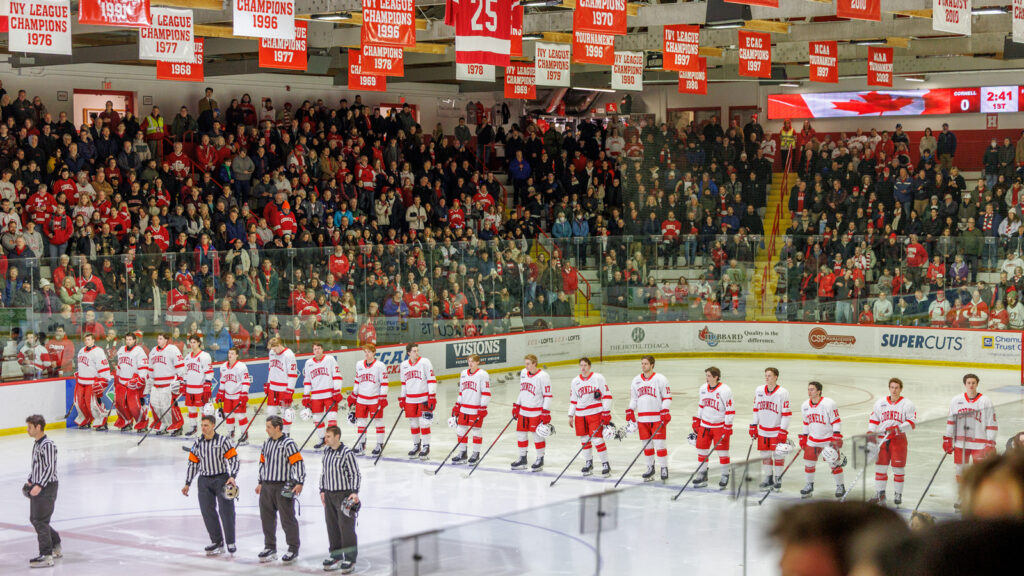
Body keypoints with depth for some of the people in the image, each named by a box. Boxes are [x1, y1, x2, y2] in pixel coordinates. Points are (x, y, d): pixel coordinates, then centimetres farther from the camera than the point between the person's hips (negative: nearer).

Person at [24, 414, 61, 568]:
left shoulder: (48, 445, -17)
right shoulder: (37, 444, 13)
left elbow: (50, 468, -20)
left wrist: (39, 485, -24)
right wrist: (30, 481, 15)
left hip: (47, 487, -10)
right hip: (37, 487, 10)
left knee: (40, 520, -11)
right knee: (34, 519, 15)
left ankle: (46, 556, -9)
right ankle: (56, 548, 28)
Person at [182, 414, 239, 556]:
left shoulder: (223, 441, -5)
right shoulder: (197, 443, 8)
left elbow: (233, 459, -6)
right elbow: (193, 464, 14)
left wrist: (232, 476, -19)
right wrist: (187, 484, 12)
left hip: (222, 478, -4)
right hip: (204, 481, 4)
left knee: (226, 510, -7)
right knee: (207, 511, 2)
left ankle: (230, 543, 0)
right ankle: (216, 542, 11)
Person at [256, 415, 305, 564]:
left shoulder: (288, 444, -12)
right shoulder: (267, 443, 12)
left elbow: (298, 463, -16)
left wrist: (299, 483, -23)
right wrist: (261, 482, 22)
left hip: (283, 487, -8)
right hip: (267, 487, 8)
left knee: (287, 519, -2)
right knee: (267, 517, 11)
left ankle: (293, 549, 7)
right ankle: (270, 548, 23)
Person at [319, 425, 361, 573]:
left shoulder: (347, 453, -13)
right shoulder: (327, 452, 9)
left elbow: (355, 474, -12)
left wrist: (355, 492, -20)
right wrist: (322, 490, 15)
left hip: (344, 495, -7)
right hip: (329, 495, 7)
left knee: (346, 527, -6)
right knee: (332, 526, 12)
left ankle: (350, 560, 0)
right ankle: (336, 556, 23)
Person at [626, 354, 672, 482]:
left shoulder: (660, 379, -6)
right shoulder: (636, 380, 10)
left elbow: (667, 397, -5)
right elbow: (633, 398, 18)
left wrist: (665, 412, -14)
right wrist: (630, 412, 8)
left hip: (657, 418, -5)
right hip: (642, 418, 5)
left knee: (659, 443, -6)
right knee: (646, 444, 9)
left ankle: (664, 468, 4)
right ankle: (650, 468, 21)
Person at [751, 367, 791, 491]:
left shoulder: (783, 393, -13)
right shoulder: (759, 390, 3)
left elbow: (786, 413, -12)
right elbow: (756, 409, 13)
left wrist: (783, 431, -15)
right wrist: (753, 426, 11)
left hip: (777, 431, -5)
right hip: (762, 430, 5)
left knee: (778, 455, 1)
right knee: (764, 455, 9)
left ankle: (778, 479, 13)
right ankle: (768, 479, 21)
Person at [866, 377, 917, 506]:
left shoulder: (907, 404, -1)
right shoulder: (880, 403, 10)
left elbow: (912, 423, -8)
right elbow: (873, 419, 15)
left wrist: (898, 429, -21)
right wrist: (870, 433, 2)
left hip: (899, 439, -3)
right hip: (882, 439, 3)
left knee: (898, 469, 1)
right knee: (880, 467, 4)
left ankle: (898, 494, 13)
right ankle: (880, 493, 15)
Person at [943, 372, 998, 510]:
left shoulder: (985, 401, -5)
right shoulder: (956, 400, 4)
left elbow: (992, 424, -3)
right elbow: (951, 420, 12)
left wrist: (990, 443, -8)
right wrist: (947, 439, 8)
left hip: (979, 444, -3)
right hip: (960, 442, 3)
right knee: (960, 470, 8)